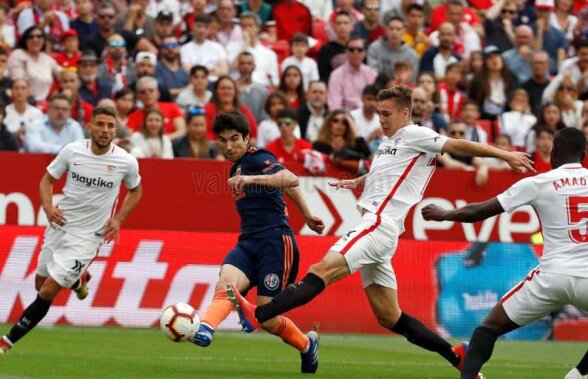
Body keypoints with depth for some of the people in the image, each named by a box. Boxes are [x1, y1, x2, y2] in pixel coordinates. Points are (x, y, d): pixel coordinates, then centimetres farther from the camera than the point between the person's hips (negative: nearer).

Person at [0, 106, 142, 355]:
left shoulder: (126, 162, -11)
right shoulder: (72, 151, -8)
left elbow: (135, 191, 10)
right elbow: (47, 179, 6)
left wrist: (119, 219, -3)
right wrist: (48, 207, -13)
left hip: (86, 236, -4)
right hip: (59, 225, 4)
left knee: (47, 292, -11)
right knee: (40, 284, 17)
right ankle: (78, 280, 49)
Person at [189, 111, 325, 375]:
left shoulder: (256, 159, -6)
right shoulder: (237, 167, 20)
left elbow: (290, 179, -26)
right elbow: (284, 186, 34)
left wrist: (251, 179, -39)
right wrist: (306, 216, 42)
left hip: (275, 241, -8)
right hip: (248, 243, 8)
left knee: (267, 318, -8)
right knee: (225, 283, -26)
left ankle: (307, 344, 23)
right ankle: (204, 330, -53)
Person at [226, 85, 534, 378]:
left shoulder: (414, 135, -1)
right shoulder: (388, 143, 24)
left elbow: (459, 146, -5)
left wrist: (504, 155, -9)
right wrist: (357, 182, 23)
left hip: (379, 225, -10)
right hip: (374, 227, 10)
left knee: (322, 271, -23)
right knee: (389, 317, 9)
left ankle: (256, 316, -37)